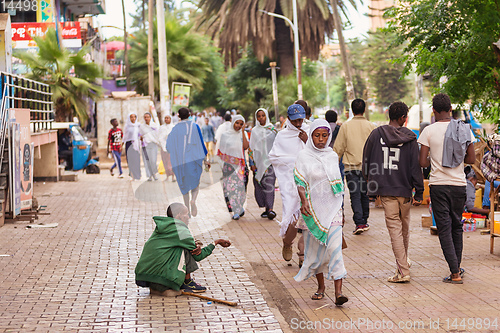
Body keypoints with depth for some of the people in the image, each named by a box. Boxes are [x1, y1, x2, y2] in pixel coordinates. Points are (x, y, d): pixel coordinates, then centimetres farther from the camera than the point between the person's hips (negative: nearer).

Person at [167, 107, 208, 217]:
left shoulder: (175, 129, 0)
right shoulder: (194, 126, -3)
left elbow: (169, 146, 2)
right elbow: (201, 142, -4)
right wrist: (205, 156, 4)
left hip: (180, 161, 1)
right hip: (193, 158, -1)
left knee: (184, 184, 13)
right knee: (195, 182, 13)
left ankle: (187, 210, 10)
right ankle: (193, 200, -16)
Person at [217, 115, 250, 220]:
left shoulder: (243, 134, 6)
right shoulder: (225, 135, 5)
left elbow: (246, 146, -12)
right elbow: (222, 151, 10)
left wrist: (243, 132, -10)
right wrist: (221, 164, 5)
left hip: (240, 164, 0)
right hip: (229, 164, 0)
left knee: (240, 185, -2)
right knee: (230, 186, -6)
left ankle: (238, 209, 14)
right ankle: (236, 211, 0)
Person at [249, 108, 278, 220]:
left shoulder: (272, 129, 6)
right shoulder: (254, 131, 9)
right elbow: (251, 148, 8)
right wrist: (252, 163, 1)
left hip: (270, 161, -2)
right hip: (258, 161, 2)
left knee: (269, 185, -14)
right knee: (259, 185, 1)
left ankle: (270, 209, -20)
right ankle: (266, 208, 11)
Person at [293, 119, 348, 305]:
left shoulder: (332, 156, 8)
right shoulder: (303, 157, 0)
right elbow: (300, 182, -6)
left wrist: (339, 205, 19)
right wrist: (304, 201, -21)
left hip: (332, 206, 1)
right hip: (313, 207, -1)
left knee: (334, 246, -11)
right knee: (316, 247, 8)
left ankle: (338, 292, -16)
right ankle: (321, 287, 26)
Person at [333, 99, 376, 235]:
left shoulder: (346, 126, -3)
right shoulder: (371, 126, 0)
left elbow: (338, 148, 0)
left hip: (351, 166, -2)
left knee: (355, 195, -1)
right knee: (365, 194, 15)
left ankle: (359, 223, -12)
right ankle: (364, 221, 24)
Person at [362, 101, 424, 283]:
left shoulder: (376, 134, 0)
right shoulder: (410, 138, -3)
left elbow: (366, 159, 9)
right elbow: (415, 166, -5)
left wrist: (368, 178, 26)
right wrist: (419, 192, -1)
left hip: (386, 189, -1)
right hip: (405, 188, 1)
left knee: (395, 228, -2)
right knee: (405, 228, 20)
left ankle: (403, 271, -7)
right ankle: (404, 260, 40)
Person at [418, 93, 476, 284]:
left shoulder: (429, 131, -8)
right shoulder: (464, 129, 1)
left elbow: (422, 162, -9)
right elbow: (472, 159, 2)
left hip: (438, 184, -3)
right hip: (459, 184, 3)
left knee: (444, 227, 0)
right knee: (457, 226, 17)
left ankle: (455, 273, -5)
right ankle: (457, 267, 26)